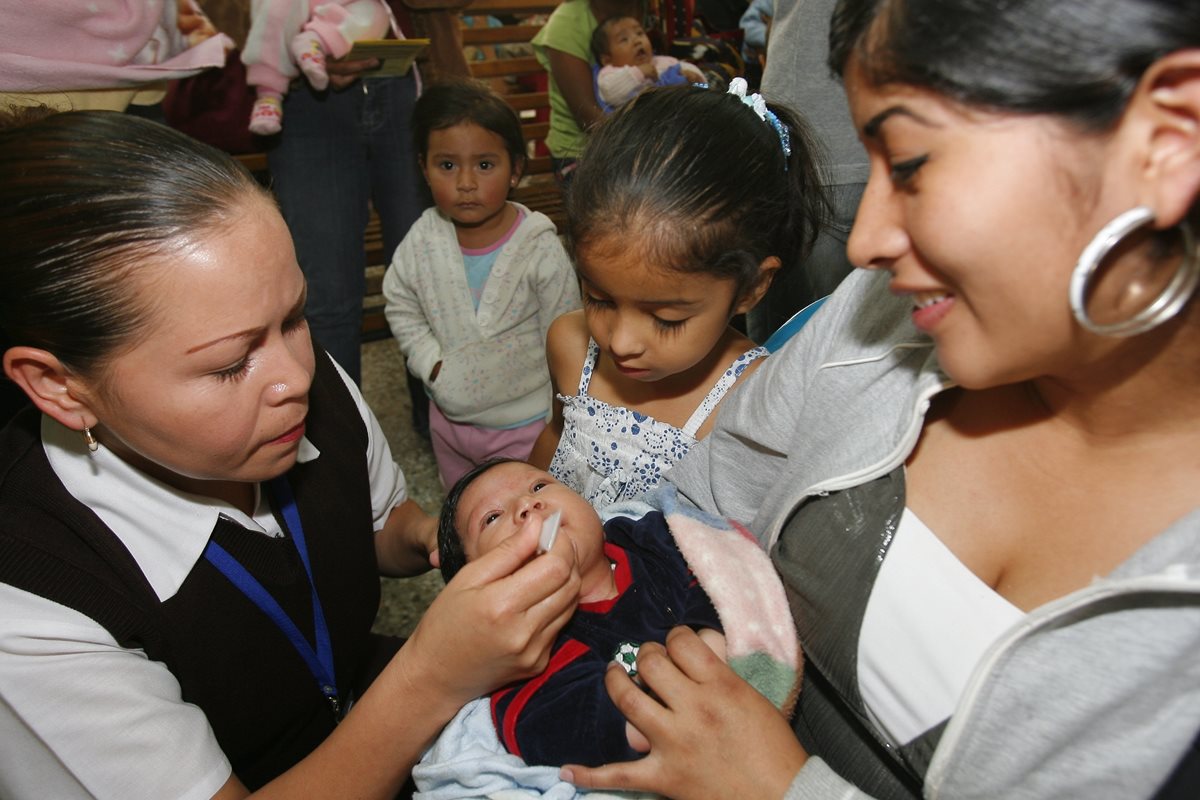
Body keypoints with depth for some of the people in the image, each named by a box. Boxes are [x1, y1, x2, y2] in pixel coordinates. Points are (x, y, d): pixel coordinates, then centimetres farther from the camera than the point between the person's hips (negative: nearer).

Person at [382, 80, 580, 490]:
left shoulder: (540, 247, -20)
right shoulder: (423, 238, -11)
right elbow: (401, 307, 3)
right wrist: (433, 364, -9)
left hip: (524, 423, -4)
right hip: (450, 415, 4)